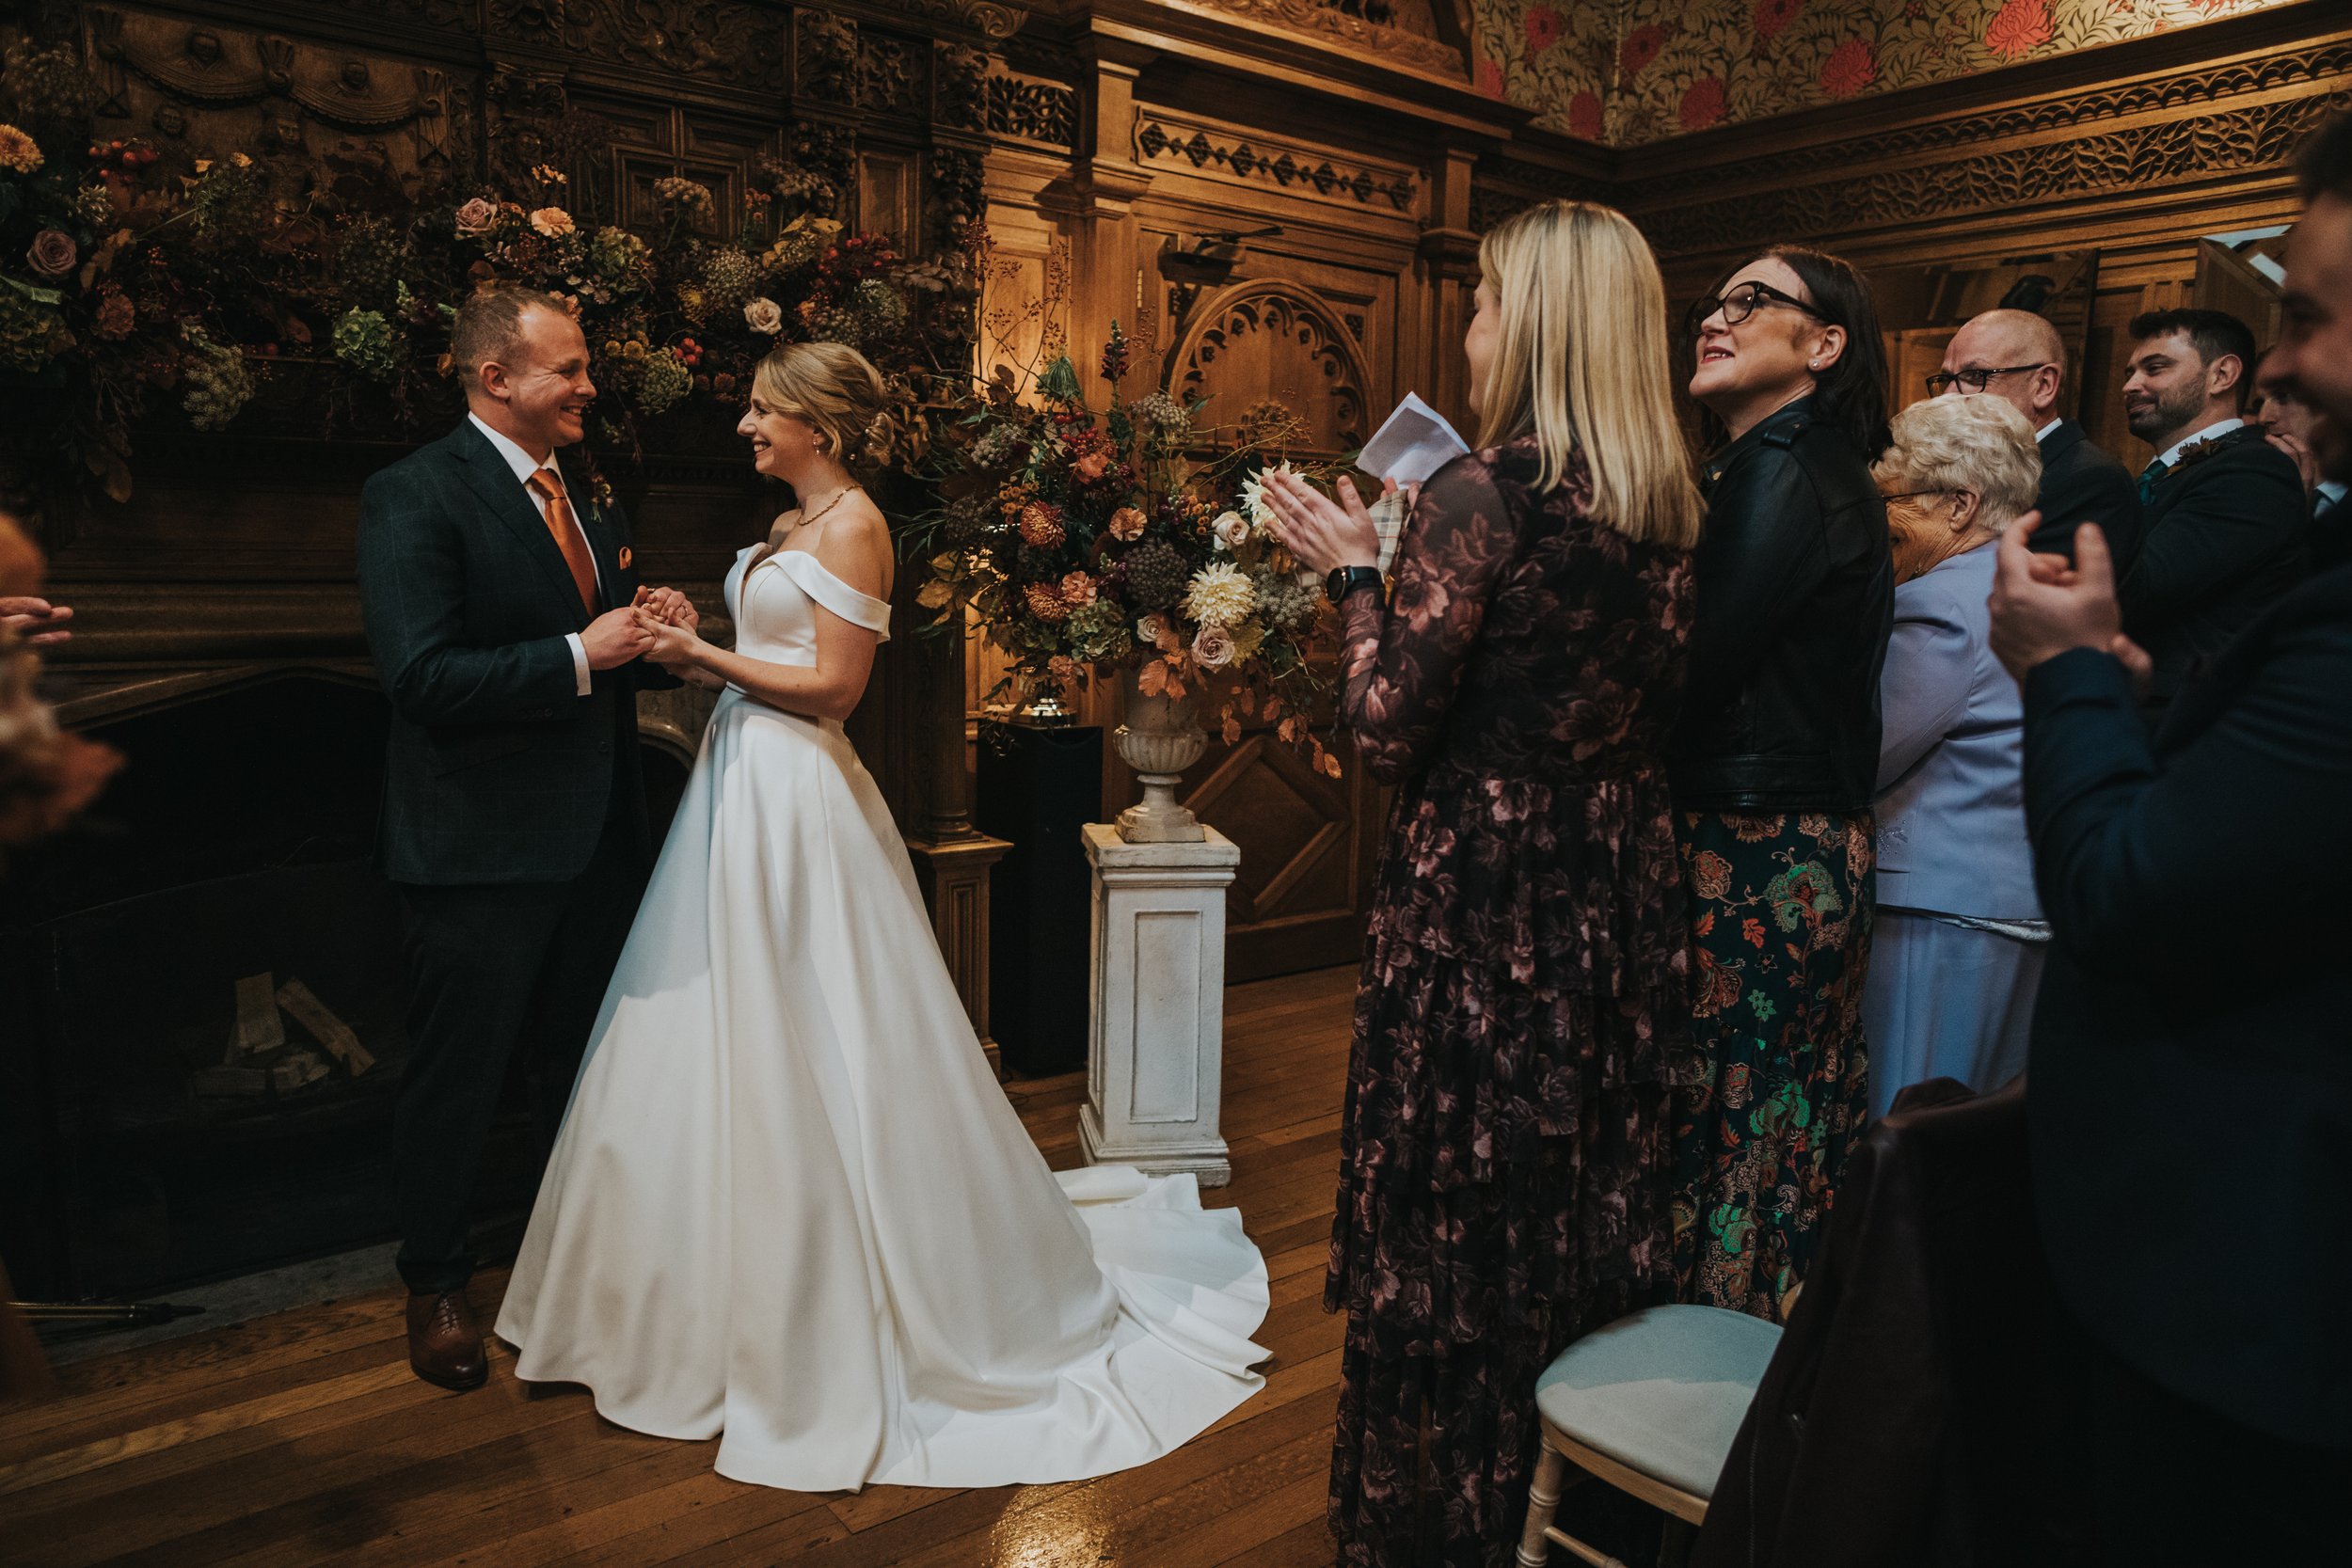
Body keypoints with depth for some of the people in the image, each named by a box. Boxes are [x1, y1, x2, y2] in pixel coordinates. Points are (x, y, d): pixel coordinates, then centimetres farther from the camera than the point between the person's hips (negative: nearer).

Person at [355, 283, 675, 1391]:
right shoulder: (415, 497, -13)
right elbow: (421, 677, -22)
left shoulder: (586, 499, 13)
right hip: (483, 849, -7)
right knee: (458, 1080, 8)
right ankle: (436, 1286, 29)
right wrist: (580, 655, -23)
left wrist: (653, 639, -1)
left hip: (594, 838, 8)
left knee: (584, 1066, 20)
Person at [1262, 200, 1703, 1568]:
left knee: (1458, 1207, 9)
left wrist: (1355, 571, -2)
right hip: (1622, 889, 7)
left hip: (1482, 896, -7)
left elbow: (1388, 732, -16)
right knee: (1587, 1195, 19)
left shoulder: (1482, 493, -16)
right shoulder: (1670, 506, 5)